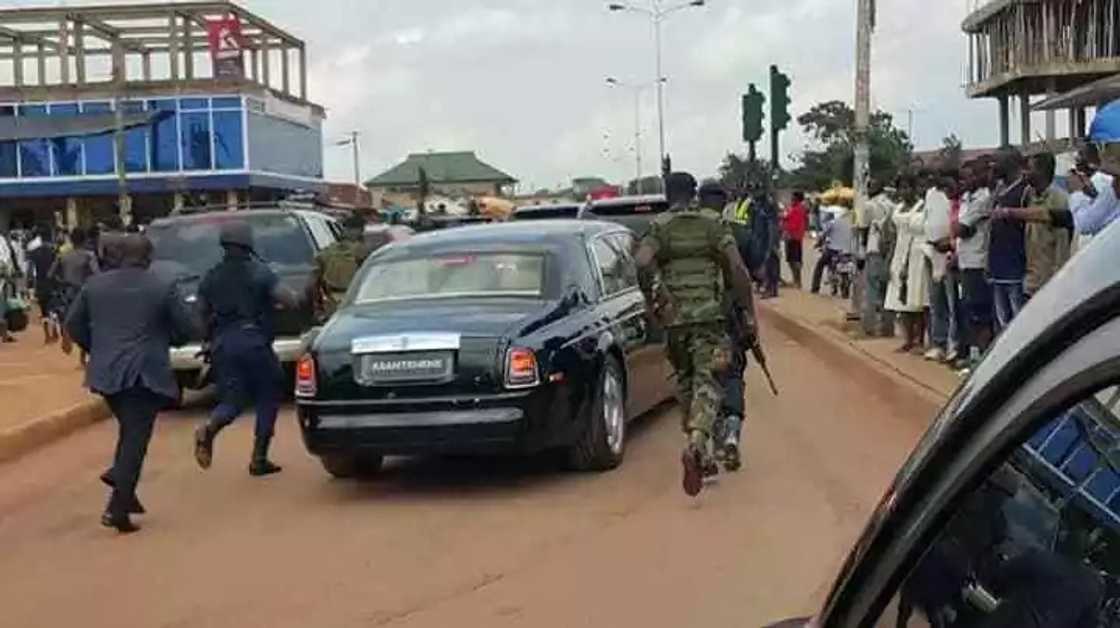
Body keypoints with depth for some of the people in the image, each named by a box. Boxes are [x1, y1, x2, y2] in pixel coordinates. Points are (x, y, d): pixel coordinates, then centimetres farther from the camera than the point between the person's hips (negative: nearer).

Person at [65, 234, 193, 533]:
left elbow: (73, 325, 10)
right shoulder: (163, 288, -6)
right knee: (136, 438, -2)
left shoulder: (94, 285, 6)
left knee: (130, 429, 23)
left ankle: (123, 491, 11)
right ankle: (118, 507, -8)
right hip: (146, 373, -4)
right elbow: (183, 330, -1)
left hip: (106, 372, 4)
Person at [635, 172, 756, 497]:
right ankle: (696, 443, -29)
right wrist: (748, 314, 0)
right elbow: (737, 269, -3)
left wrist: (654, 301, -5)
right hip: (709, 315, -1)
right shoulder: (714, 225, 6)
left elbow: (643, 262, -17)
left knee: (685, 380, 18)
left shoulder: (659, 227, 3)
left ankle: (697, 449, 24)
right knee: (707, 382, -5)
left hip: (674, 318, 1)